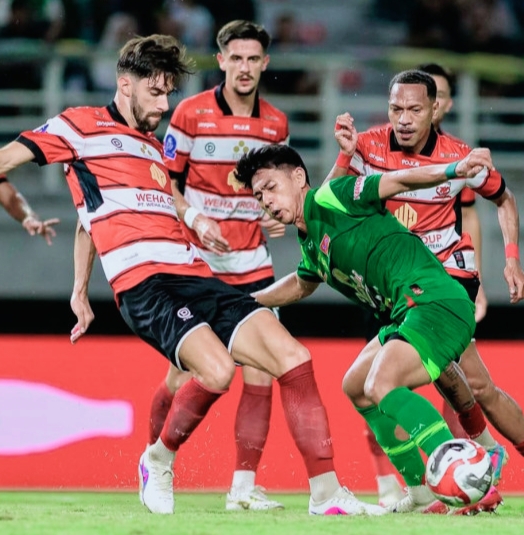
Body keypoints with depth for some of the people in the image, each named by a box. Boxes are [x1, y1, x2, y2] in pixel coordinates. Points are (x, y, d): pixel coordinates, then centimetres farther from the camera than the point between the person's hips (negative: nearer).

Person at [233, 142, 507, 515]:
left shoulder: (327, 200, -6)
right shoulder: (312, 243, 21)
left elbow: (396, 181, -17)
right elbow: (300, 285, 43)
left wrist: (454, 171, -33)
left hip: (436, 301, -11)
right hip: (407, 313, 11)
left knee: (382, 386, -26)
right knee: (356, 387, 20)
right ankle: (429, 491, 16)